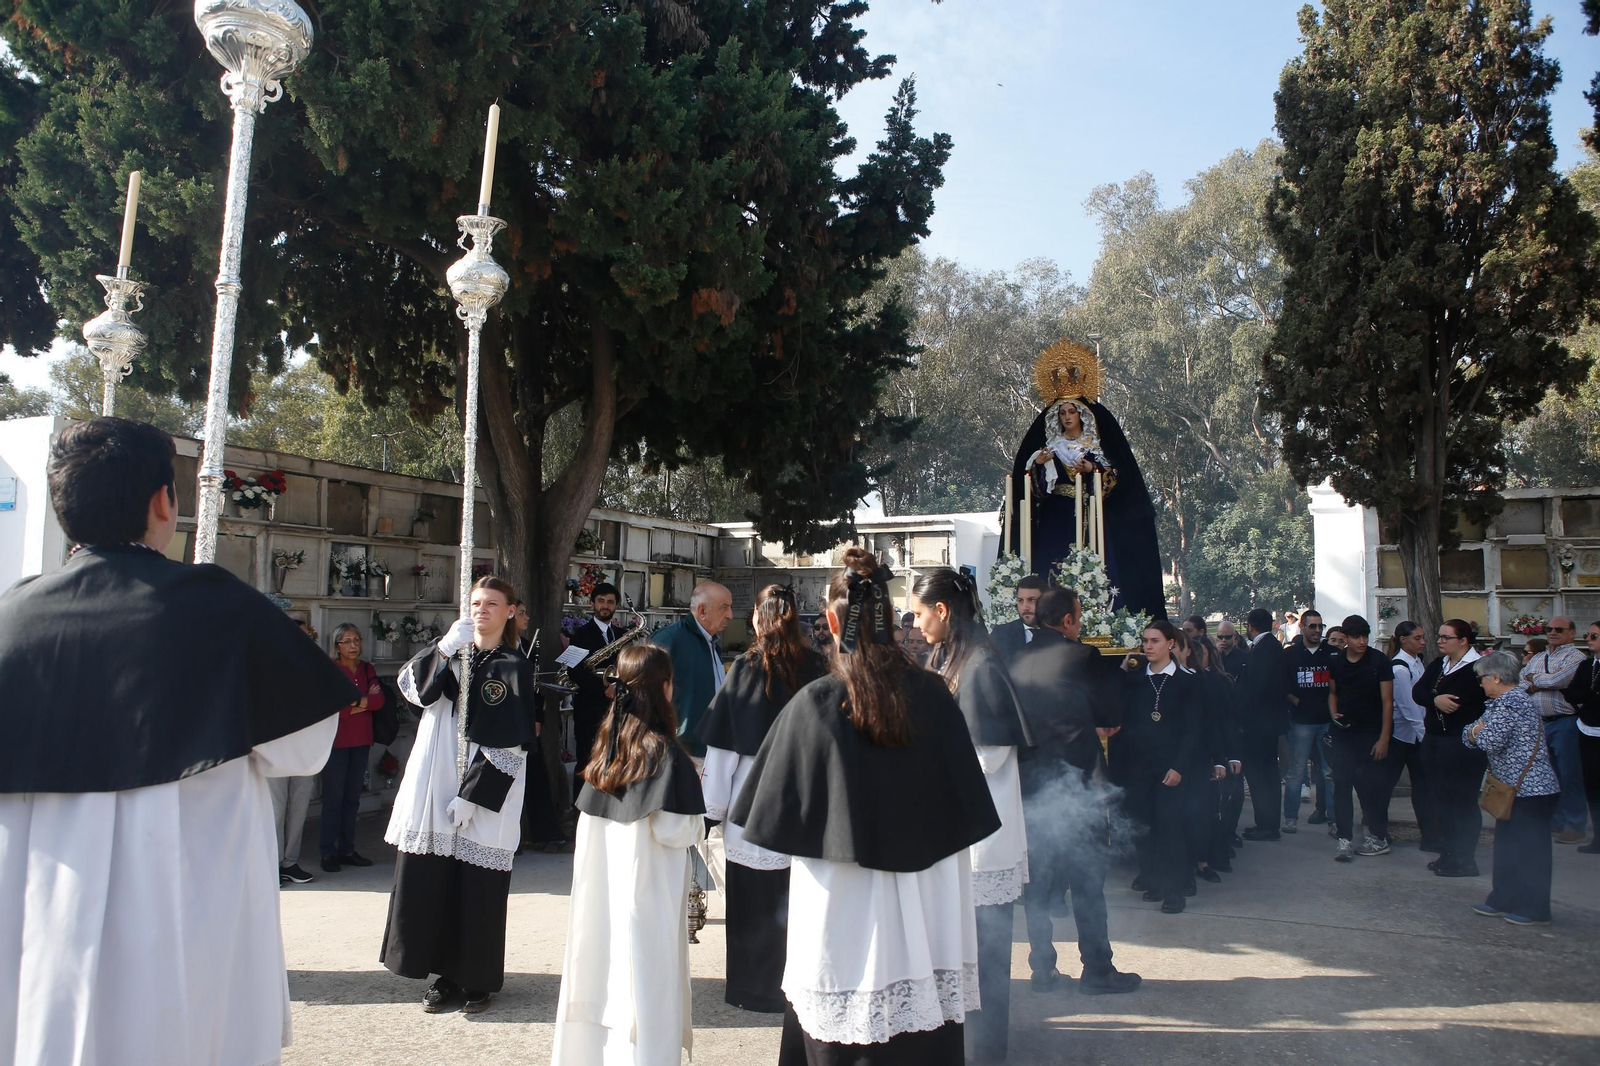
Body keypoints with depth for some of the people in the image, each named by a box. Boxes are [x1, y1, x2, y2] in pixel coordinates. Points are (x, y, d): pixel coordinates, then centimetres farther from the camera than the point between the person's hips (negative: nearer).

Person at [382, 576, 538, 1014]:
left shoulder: (514, 669, 1)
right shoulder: (450, 651, 13)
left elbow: (512, 743, -6)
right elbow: (413, 687, -7)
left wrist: (472, 795, -13)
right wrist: (445, 648, -22)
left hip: (485, 799, -3)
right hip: (433, 792, 4)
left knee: (478, 888, -1)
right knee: (431, 881, 4)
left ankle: (478, 981, 15)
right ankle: (446, 974, 20)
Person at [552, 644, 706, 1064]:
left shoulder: (607, 743, 3)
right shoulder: (664, 751, -16)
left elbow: (590, 813, 11)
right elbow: (676, 830, -18)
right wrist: (696, 803, 0)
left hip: (599, 885, 6)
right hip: (646, 891, -6)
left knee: (604, 970, 16)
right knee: (643, 978, 3)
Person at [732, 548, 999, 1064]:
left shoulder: (814, 703, -14)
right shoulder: (933, 695, -6)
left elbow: (780, 810, -4)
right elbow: (965, 804, 4)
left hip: (844, 904, -2)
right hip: (926, 903, 3)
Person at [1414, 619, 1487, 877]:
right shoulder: (1438, 664, 12)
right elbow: (1417, 691, 1)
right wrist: (1435, 700, -16)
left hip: (1463, 744, -9)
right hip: (1434, 740, 9)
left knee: (1462, 800, -2)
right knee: (1439, 798, 14)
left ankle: (1464, 860, 8)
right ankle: (1448, 854, 25)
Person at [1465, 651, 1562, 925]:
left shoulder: (1509, 702, -18)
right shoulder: (1512, 698, 15)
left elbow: (1491, 742, -26)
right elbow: (1469, 736, 15)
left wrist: (1477, 732, -6)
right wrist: (1474, 732, -7)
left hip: (1529, 791, -10)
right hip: (1518, 789, 10)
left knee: (1529, 850, 0)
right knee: (1507, 846, 15)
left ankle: (1534, 911, 9)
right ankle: (1504, 901, 23)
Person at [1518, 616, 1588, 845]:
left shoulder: (1575, 657, -6)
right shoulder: (1538, 658, 17)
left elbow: (1557, 680, -20)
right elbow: (1519, 683, 10)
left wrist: (1534, 679, -2)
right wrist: (1535, 685, -10)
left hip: (1564, 723, -7)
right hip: (1538, 721, 7)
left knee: (1569, 775, -3)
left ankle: (1573, 826, 5)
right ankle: (1553, 821, 25)